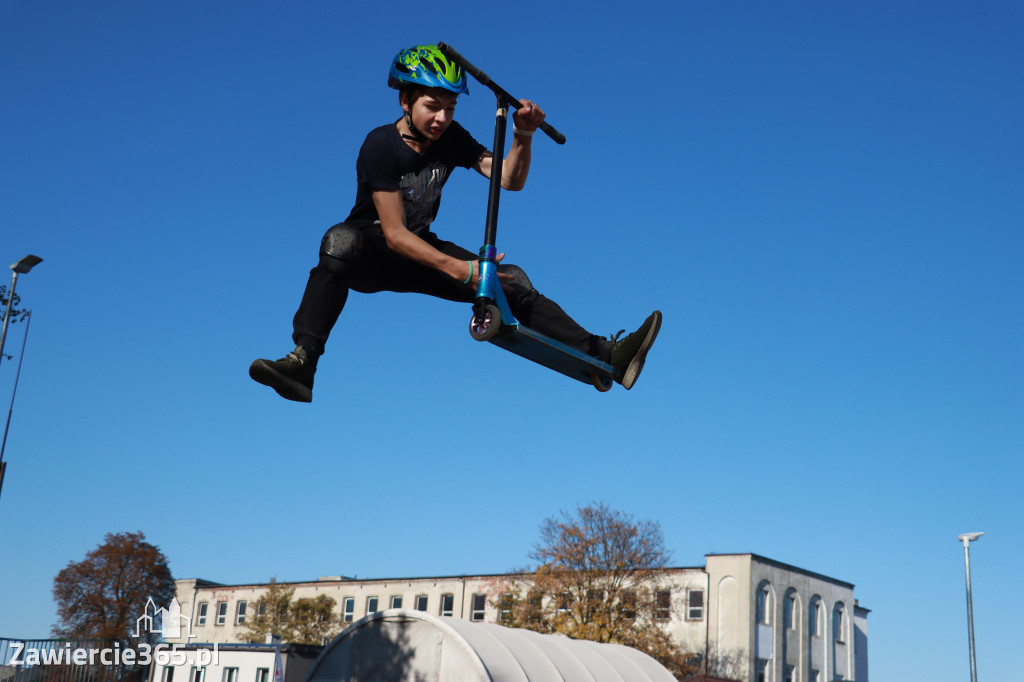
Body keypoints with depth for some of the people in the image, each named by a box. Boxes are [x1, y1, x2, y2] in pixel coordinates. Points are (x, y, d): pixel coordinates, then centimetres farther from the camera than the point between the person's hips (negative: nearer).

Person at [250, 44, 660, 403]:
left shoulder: (451, 138, -4)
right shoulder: (381, 145, -21)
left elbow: (510, 180, -8)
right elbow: (394, 234, -27)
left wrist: (522, 137, -28)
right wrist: (460, 269, -37)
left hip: (422, 250, 5)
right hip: (375, 252, -5)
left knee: (510, 280, -13)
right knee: (341, 240, -40)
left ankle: (606, 356, -16)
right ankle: (303, 361, -49)